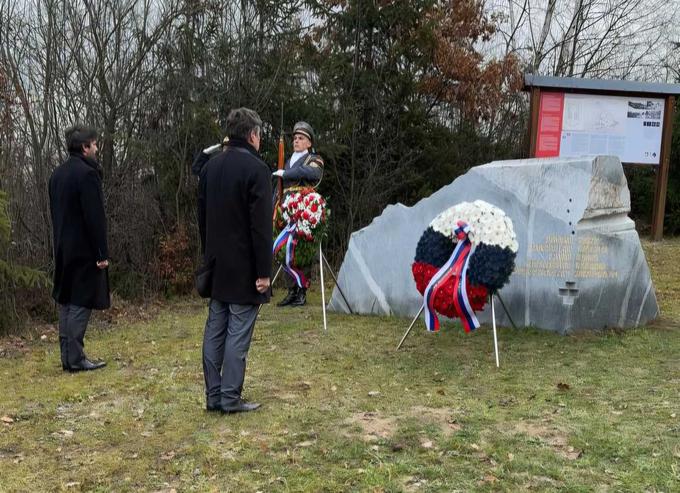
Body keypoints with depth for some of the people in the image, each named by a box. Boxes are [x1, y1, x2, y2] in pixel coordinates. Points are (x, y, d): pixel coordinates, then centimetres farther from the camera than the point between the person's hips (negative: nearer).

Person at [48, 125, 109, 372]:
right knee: (80, 303, -4)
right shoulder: (87, 173, -15)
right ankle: (75, 359, -2)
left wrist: (61, 242, 21)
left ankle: (67, 357, 15)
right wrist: (102, 253, -16)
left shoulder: (57, 173, 13)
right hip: (84, 250, -9)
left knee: (66, 302, 11)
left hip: (64, 250, 9)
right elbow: (95, 217, -18)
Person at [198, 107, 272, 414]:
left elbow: (202, 218, 16)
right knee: (238, 332, -2)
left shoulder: (210, 167, 10)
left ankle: (213, 395, 16)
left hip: (217, 265, 7)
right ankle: (230, 398, 2)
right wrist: (263, 271, -13)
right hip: (244, 267, -7)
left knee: (214, 330, 10)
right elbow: (261, 225, -17)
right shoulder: (256, 168, -13)